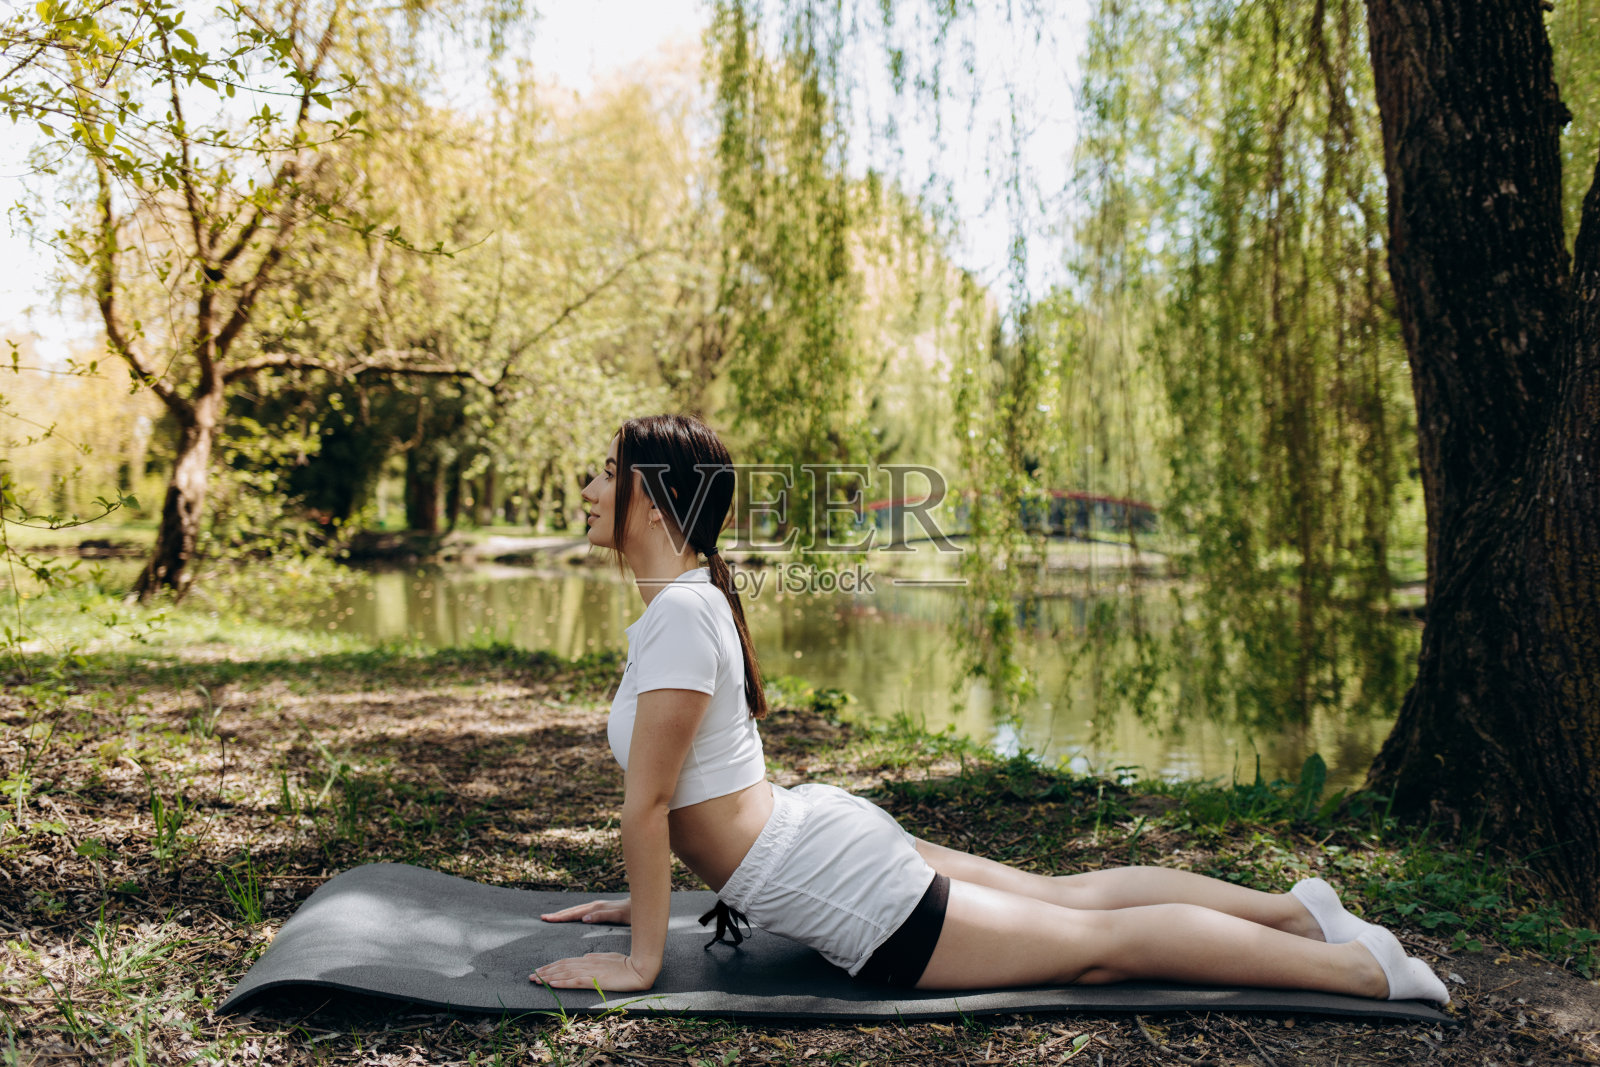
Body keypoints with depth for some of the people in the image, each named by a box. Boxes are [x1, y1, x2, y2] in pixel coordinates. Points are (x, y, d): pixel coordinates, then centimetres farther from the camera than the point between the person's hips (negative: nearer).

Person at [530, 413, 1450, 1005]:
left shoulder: (680, 614, -21)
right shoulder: (691, 595, 9)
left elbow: (647, 800, -20)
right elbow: (667, 794, 19)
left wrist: (643, 959, -12)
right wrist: (645, 895, 23)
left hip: (839, 885, -9)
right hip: (819, 826, 9)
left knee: (1094, 940, 1)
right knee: (1071, 893, 19)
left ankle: (1362, 967, 11)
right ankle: (1296, 908, 29)